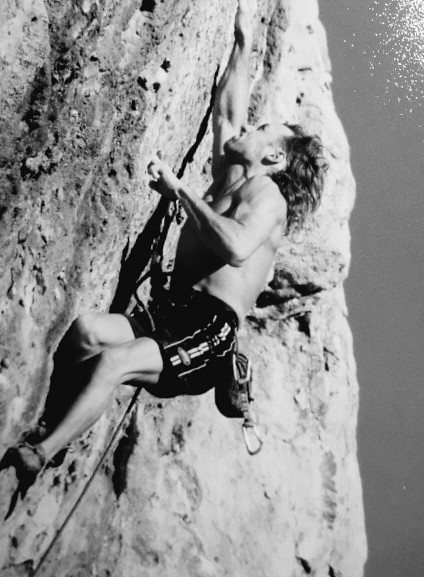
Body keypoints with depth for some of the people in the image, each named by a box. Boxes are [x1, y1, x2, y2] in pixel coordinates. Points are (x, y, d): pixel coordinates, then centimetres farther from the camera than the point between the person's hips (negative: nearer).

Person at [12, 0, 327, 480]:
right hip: (173, 316, 7)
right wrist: (243, 40, 37)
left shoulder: (267, 194, 0)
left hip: (213, 328, -7)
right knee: (85, 329, -20)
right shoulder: (229, 179, 24)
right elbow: (226, 107, 32)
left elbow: (236, 248, -23)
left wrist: (180, 189, -17)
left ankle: (35, 459, -29)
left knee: (112, 362, -28)